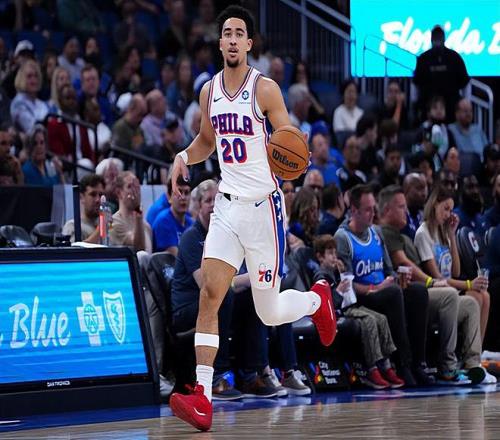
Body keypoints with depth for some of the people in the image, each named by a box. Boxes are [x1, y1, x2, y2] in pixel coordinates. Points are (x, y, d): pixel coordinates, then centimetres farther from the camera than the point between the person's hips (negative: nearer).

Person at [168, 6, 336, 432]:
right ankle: (202, 397, -17)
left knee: (269, 313, 4)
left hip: (263, 205, -4)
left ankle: (317, 298, 38)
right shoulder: (210, 91, 7)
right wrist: (184, 157, 4)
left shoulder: (265, 89, -10)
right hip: (227, 205, 4)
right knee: (209, 295, -12)